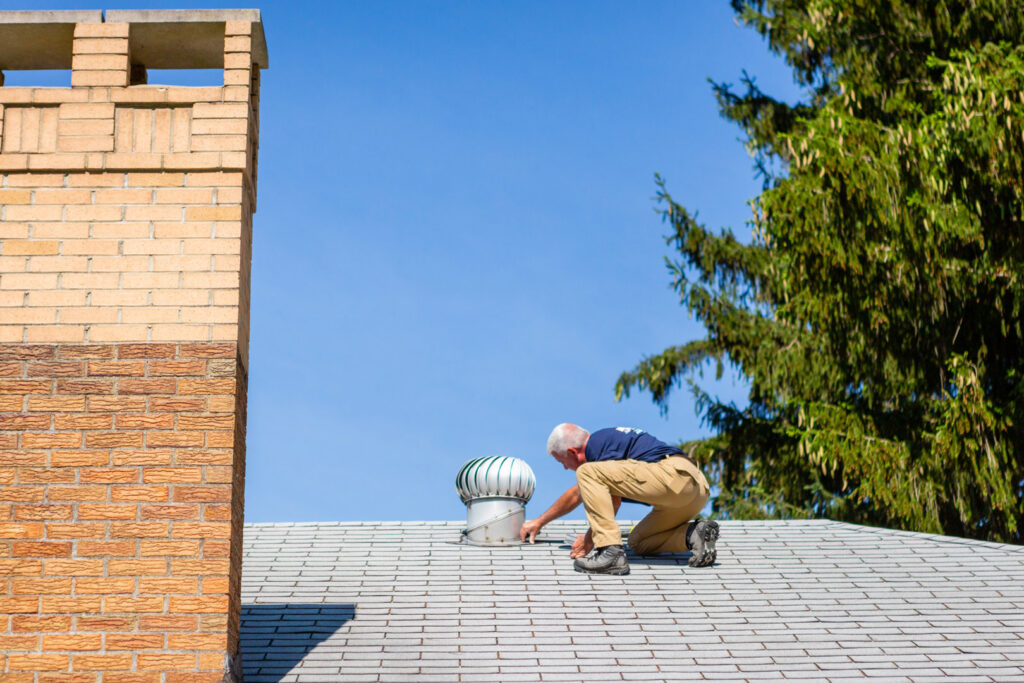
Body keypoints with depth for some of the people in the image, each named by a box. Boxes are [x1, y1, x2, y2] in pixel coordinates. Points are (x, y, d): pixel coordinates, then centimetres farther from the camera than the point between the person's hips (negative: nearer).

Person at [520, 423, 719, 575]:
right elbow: (577, 494, 42)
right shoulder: (605, 438, 28)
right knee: (638, 543, 24)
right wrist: (539, 522, 52)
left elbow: (614, 502, -2)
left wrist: (589, 538, 9)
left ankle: (612, 553, -19)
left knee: (587, 473, -11)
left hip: (673, 475, -10)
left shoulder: (599, 444, -2)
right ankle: (693, 534, 1)